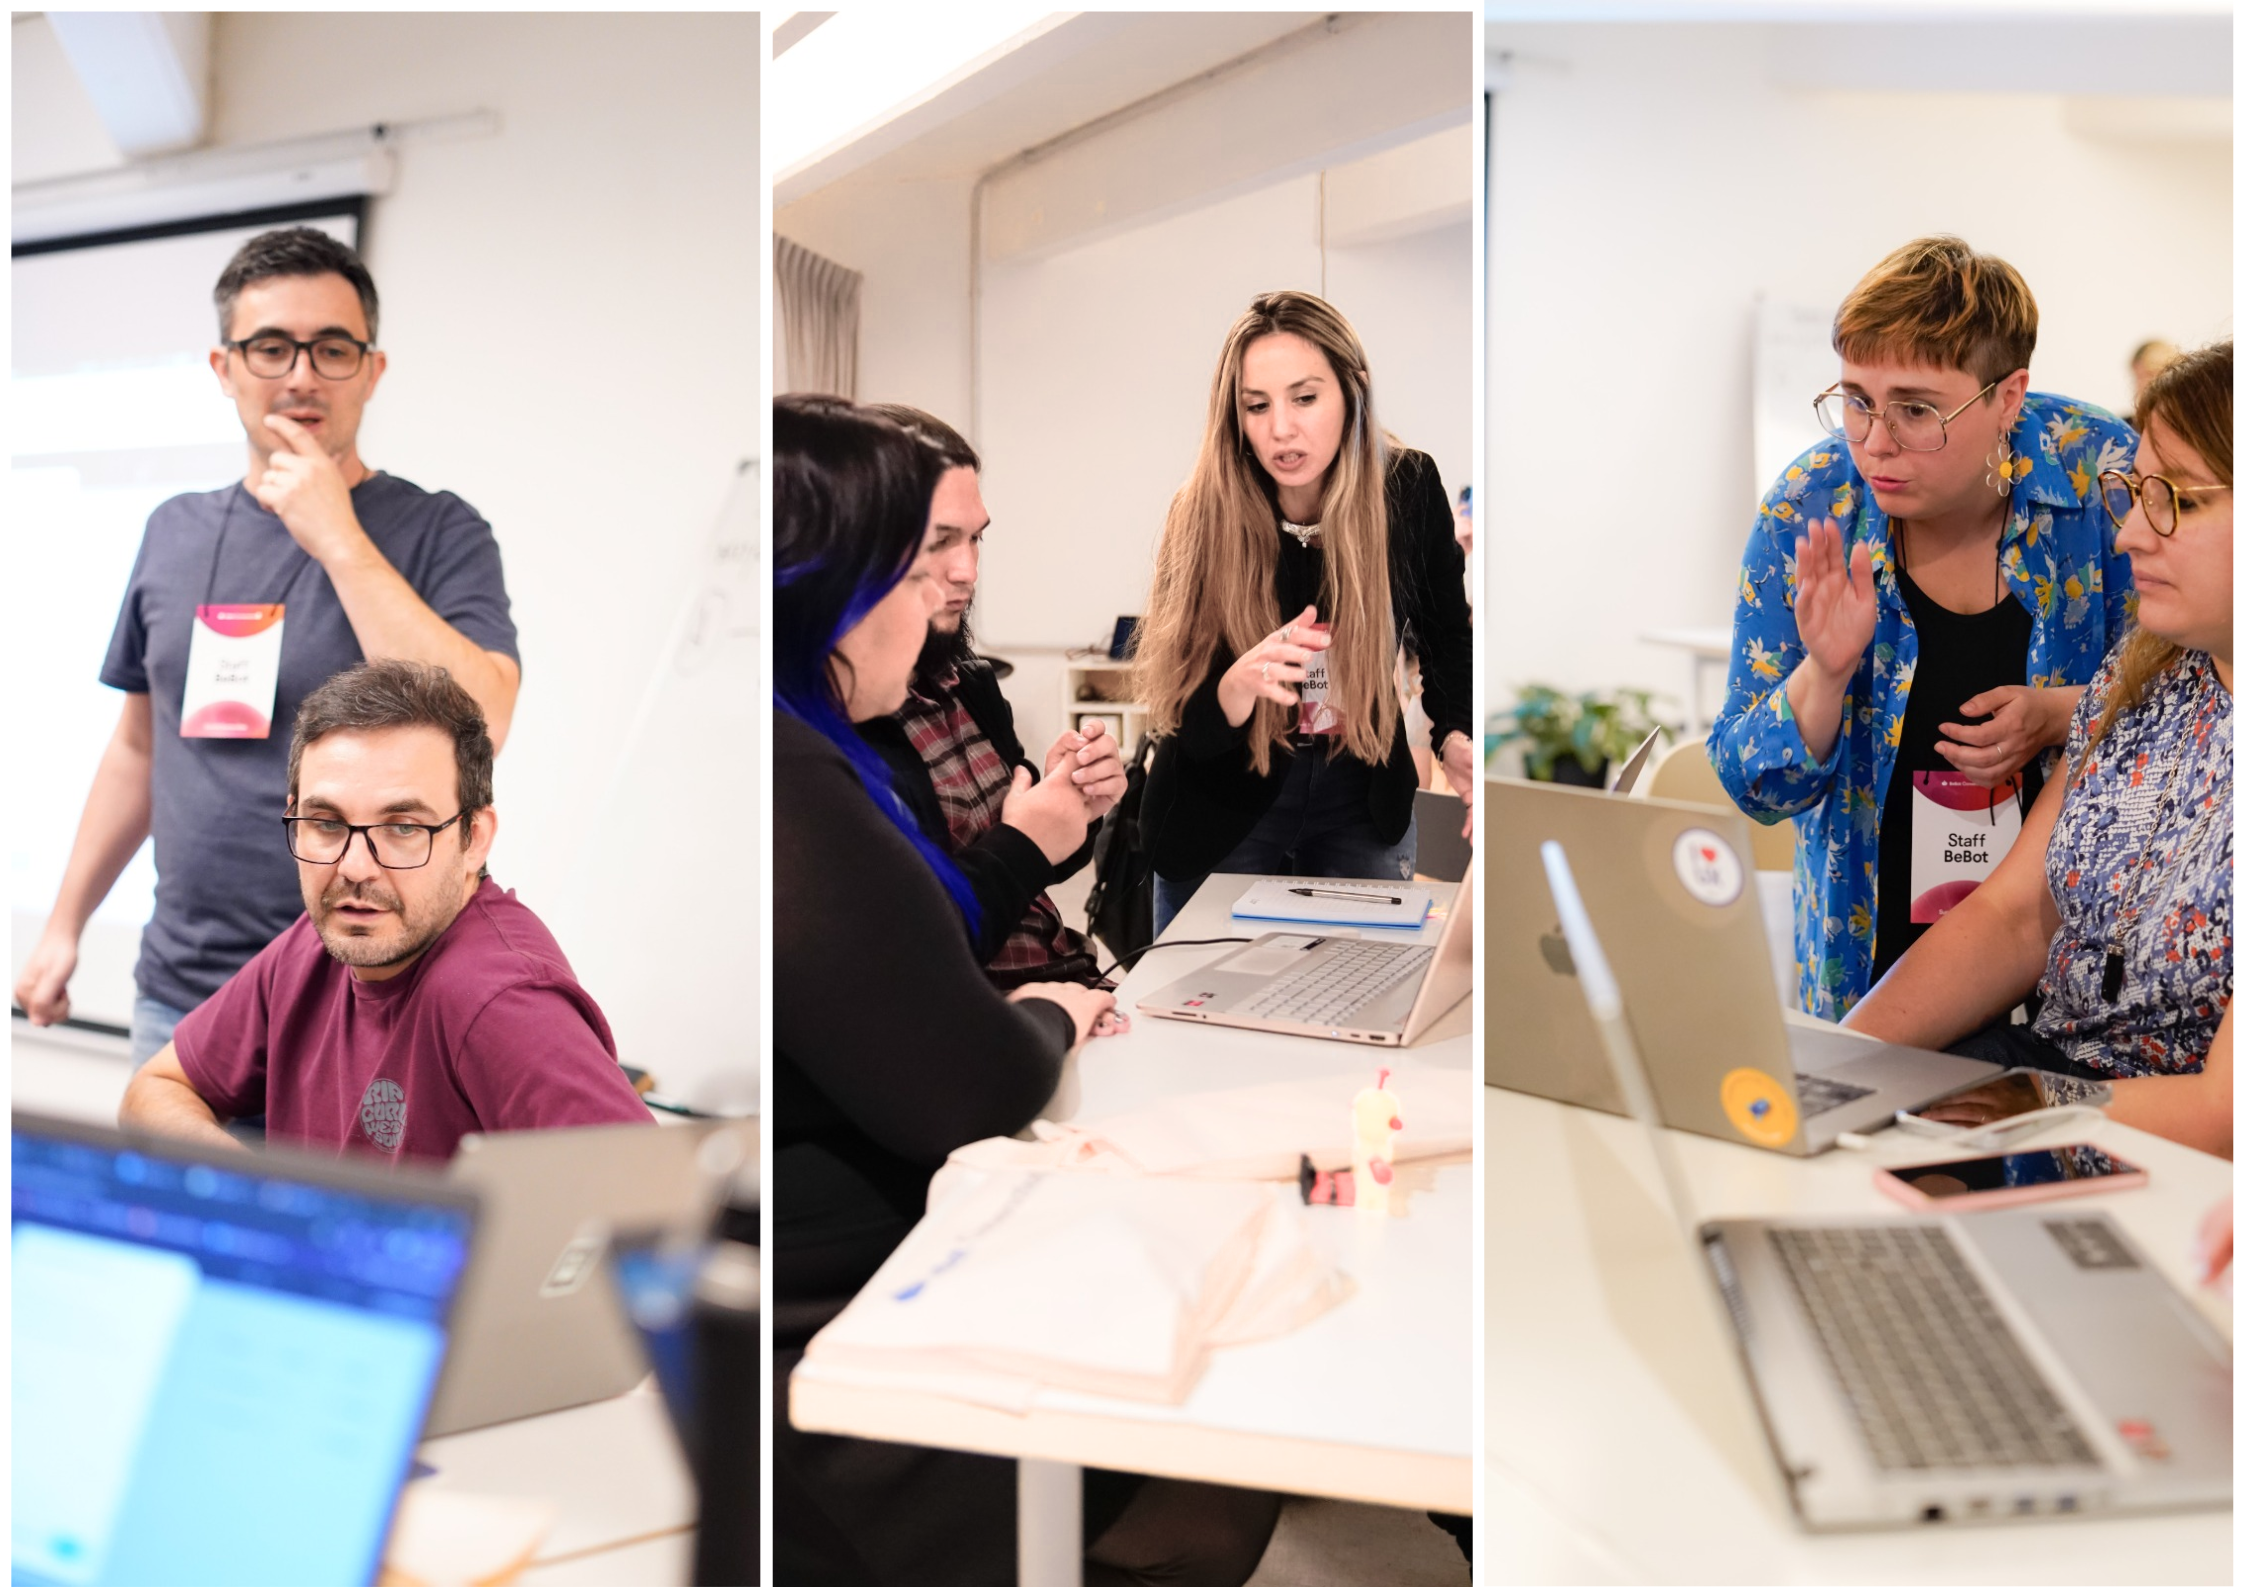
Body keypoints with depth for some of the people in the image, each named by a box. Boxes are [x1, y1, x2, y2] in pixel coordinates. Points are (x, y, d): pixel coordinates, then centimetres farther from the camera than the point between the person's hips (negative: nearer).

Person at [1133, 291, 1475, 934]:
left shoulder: (1409, 488, -13)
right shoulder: (1205, 517, -19)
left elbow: (1445, 634, 4)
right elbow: (1183, 724, -19)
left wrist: (1455, 738, -14)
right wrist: (1241, 682, -40)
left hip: (1363, 810, 2)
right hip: (1223, 822, -2)